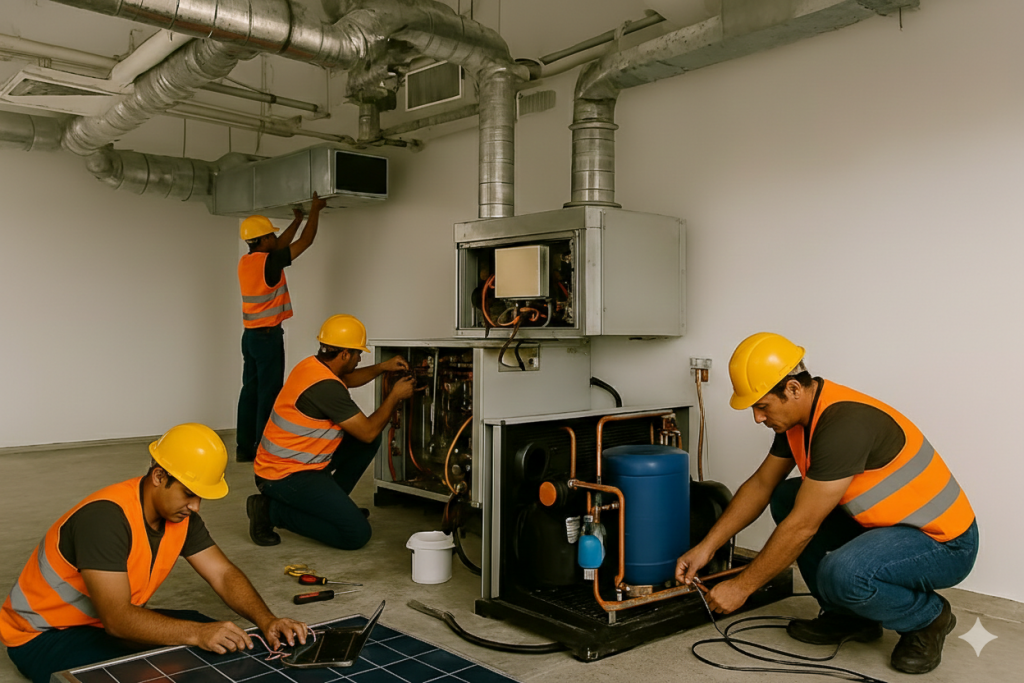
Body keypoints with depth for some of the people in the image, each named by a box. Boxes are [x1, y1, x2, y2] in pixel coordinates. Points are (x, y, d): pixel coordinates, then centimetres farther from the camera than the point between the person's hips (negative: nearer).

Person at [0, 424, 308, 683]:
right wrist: (198, 634, -45)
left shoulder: (180, 512, -8)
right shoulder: (106, 517, -33)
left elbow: (223, 574, -7)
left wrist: (267, 621, -24)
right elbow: (117, 620, -37)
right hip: (42, 635, -7)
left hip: (115, 621, 7)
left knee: (221, 643, -8)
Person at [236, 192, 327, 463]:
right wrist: (315, 210, 3)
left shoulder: (245, 261, 7)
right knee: (269, 393, -4)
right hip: (268, 336, -8)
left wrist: (297, 220, 29)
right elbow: (306, 241, -9)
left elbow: (279, 246, 23)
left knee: (250, 390, 10)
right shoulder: (268, 263, -15)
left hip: (251, 335, 8)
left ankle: (245, 447, 13)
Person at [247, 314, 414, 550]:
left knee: (369, 442, 11)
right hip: (285, 477, -10)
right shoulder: (325, 387, -26)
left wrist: (382, 367, 15)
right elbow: (368, 431, -17)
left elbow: (346, 379, 27)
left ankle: (331, 504, 19)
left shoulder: (313, 365, 3)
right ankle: (273, 510, -6)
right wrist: (395, 396, -4)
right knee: (357, 534, -15)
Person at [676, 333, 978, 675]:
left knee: (841, 574, -33)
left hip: (944, 542, -9)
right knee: (786, 497, 4)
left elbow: (802, 528, -26)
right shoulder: (798, 416, -2)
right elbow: (761, 485, 9)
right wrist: (706, 547, 4)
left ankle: (928, 616, 0)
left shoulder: (844, 423, -30)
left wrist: (742, 586, -16)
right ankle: (849, 616, 11)